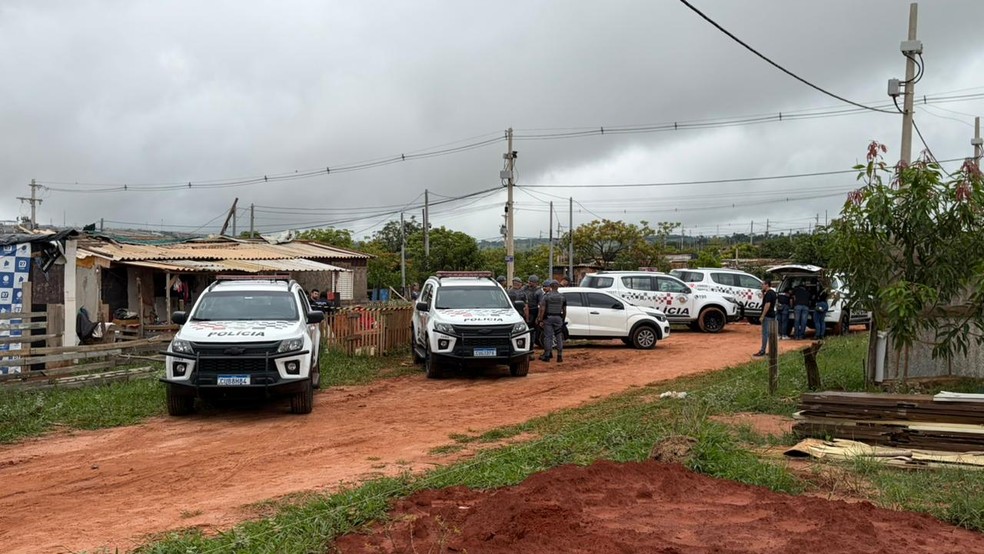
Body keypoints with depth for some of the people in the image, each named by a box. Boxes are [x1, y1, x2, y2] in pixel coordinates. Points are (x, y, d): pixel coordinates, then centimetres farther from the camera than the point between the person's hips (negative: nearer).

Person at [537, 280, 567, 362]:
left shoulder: (546, 296, -5)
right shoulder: (562, 297, 4)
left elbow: (542, 309, -9)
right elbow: (564, 310, 8)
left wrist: (540, 320, -5)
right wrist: (563, 319, 18)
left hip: (548, 318, -2)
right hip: (558, 318, 2)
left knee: (548, 337, 2)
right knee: (559, 337, 7)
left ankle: (547, 355, 4)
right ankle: (560, 356, 6)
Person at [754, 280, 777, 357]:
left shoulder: (768, 293, -17)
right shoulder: (773, 292, 14)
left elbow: (767, 305, -24)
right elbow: (764, 301, 22)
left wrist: (762, 316, -23)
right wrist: (763, 294, 10)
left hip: (767, 316, -10)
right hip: (772, 316, 10)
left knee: (765, 333, -7)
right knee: (771, 333, 13)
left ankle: (762, 351, -6)